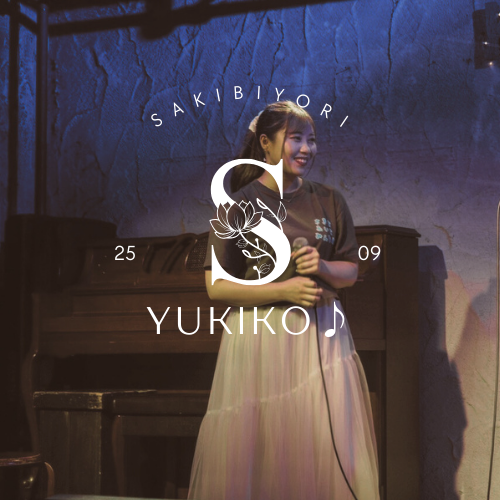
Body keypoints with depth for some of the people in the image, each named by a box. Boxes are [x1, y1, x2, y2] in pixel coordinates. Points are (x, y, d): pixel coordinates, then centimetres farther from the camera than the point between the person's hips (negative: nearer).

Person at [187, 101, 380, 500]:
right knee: (259, 449, -3)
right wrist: (283, 291, -15)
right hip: (259, 333, -3)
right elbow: (217, 286, -5)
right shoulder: (239, 206, -1)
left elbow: (350, 271, 13)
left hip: (321, 333, 3)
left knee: (327, 448, -2)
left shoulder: (329, 201, 8)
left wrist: (324, 268, -9)